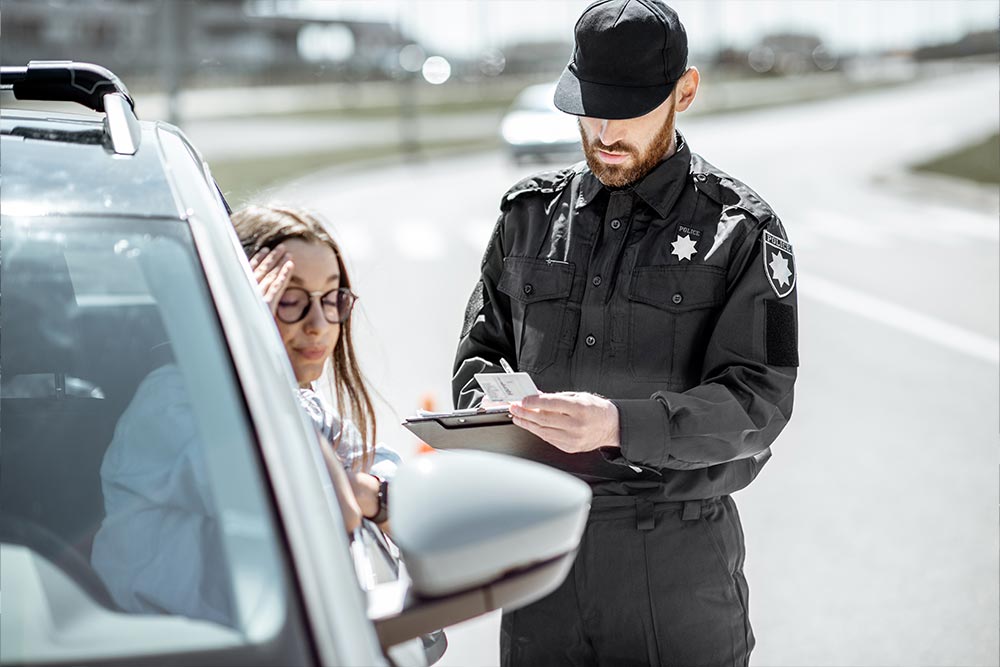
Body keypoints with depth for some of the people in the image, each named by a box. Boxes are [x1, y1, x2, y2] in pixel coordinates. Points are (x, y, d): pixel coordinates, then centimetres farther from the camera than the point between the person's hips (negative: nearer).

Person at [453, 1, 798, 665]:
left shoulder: (741, 229, -2)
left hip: (678, 558, -3)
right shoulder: (529, 212, 10)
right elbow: (481, 347, 17)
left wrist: (619, 424, -26)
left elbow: (758, 401, -11)